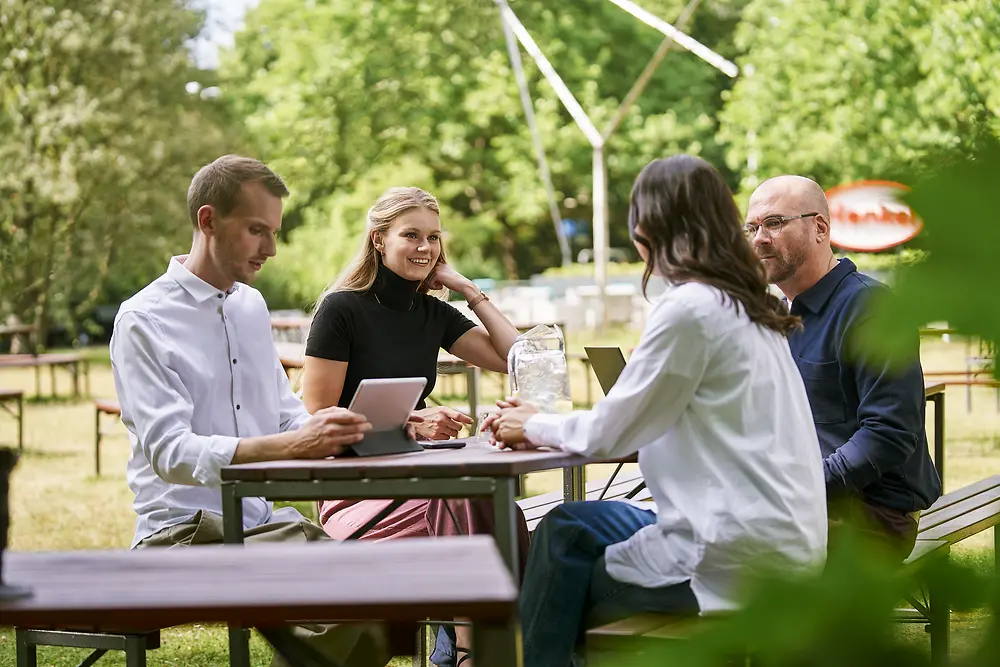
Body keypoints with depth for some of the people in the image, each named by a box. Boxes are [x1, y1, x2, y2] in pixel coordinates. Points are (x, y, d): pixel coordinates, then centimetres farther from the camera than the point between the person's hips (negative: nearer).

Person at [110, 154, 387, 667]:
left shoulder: (251, 305, 15)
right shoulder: (143, 321, -8)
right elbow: (171, 453, -20)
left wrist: (334, 429, -6)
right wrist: (292, 445, -32)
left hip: (265, 522, 7)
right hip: (183, 534, -7)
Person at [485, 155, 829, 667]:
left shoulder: (688, 308, -15)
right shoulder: (746, 306, 14)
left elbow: (611, 432, -9)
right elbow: (642, 424, 18)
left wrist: (535, 426, 9)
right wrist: (545, 426, 15)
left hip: (741, 556, -8)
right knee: (569, 525, 15)